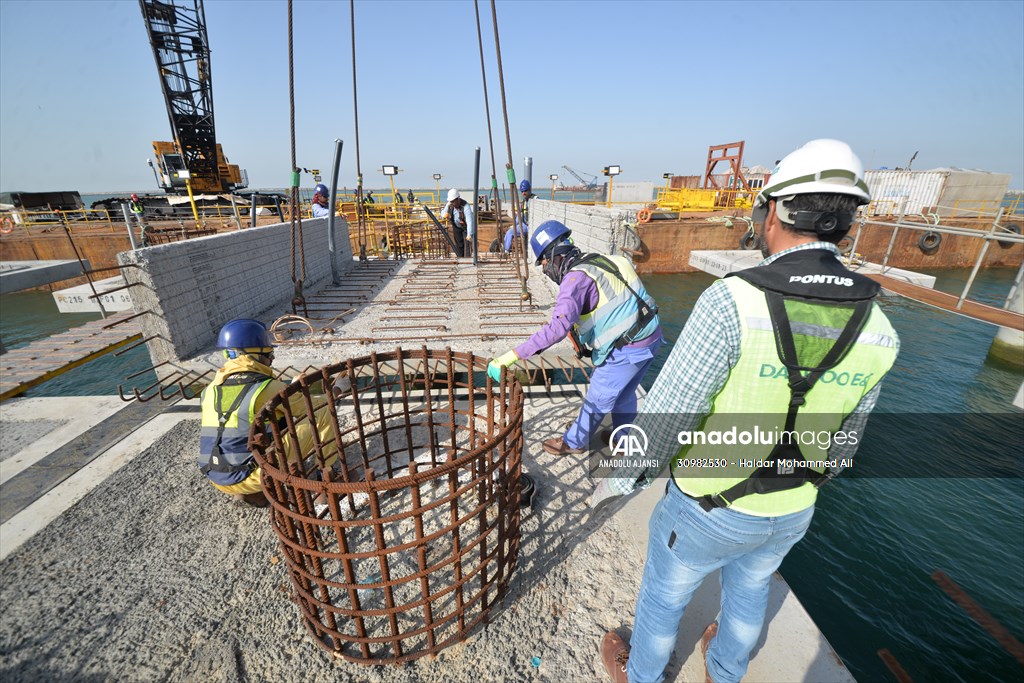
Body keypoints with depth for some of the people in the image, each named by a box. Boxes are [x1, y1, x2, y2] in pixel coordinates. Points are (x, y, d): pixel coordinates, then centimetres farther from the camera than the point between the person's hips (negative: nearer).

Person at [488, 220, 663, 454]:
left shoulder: (576, 277, -22)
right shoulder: (596, 261, 6)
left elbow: (559, 327, -36)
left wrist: (510, 356, -37)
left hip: (629, 347, -8)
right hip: (650, 335, 9)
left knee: (599, 397, 10)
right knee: (623, 393, 25)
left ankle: (574, 442, 31)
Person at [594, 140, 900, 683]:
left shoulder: (733, 300, -32)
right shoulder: (876, 328, -10)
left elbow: (666, 414, -29)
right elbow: (839, 440, 3)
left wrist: (621, 478, -11)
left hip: (707, 505, -5)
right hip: (788, 513, 6)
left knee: (664, 592, 23)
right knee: (749, 587, 34)